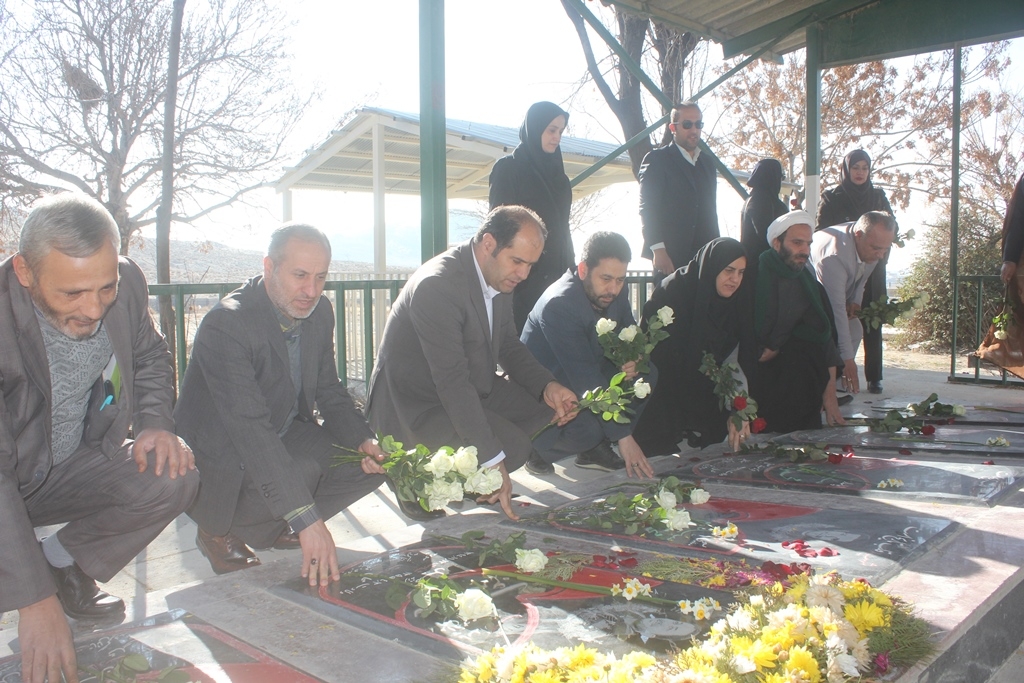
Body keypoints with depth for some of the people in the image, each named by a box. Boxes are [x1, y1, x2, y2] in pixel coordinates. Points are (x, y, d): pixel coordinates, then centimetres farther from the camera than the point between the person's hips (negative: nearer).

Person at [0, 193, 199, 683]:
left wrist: (155, 421, -12)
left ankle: (62, 564, 1)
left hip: (74, 469, 5)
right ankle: (45, 579, 3)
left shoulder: (127, 285, -15)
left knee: (175, 477, -21)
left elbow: (149, 357, 9)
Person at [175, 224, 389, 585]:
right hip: (222, 459, -7)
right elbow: (250, 428, -35)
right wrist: (308, 520, -40)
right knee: (300, 472, -34)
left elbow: (328, 391, 7)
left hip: (289, 438, 8)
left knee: (375, 461, -8)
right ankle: (218, 531, -3)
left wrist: (362, 440, -14)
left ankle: (276, 527, 10)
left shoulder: (320, 312, -3)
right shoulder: (225, 324, -27)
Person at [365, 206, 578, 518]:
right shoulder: (437, 284, -28)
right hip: (414, 404, -9)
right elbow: (452, 382, -31)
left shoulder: (498, 275, -1)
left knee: (546, 404, 3)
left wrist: (547, 386, -8)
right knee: (513, 447, -22)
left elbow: (508, 345, 11)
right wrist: (493, 461, -31)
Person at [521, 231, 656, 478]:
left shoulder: (614, 292, -7)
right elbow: (584, 377, -32)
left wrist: (632, 360, -17)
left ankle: (595, 447, -2)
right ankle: (537, 449, -2)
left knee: (647, 375, -10)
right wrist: (624, 435, -31)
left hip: (585, 383, 8)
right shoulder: (559, 305, -29)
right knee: (587, 428, -34)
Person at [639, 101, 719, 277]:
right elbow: (647, 208, -8)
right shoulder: (657, 159, 0)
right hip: (670, 257, -5)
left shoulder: (707, 162, 20)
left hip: (704, 256, 6)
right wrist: (658, 250, -17)